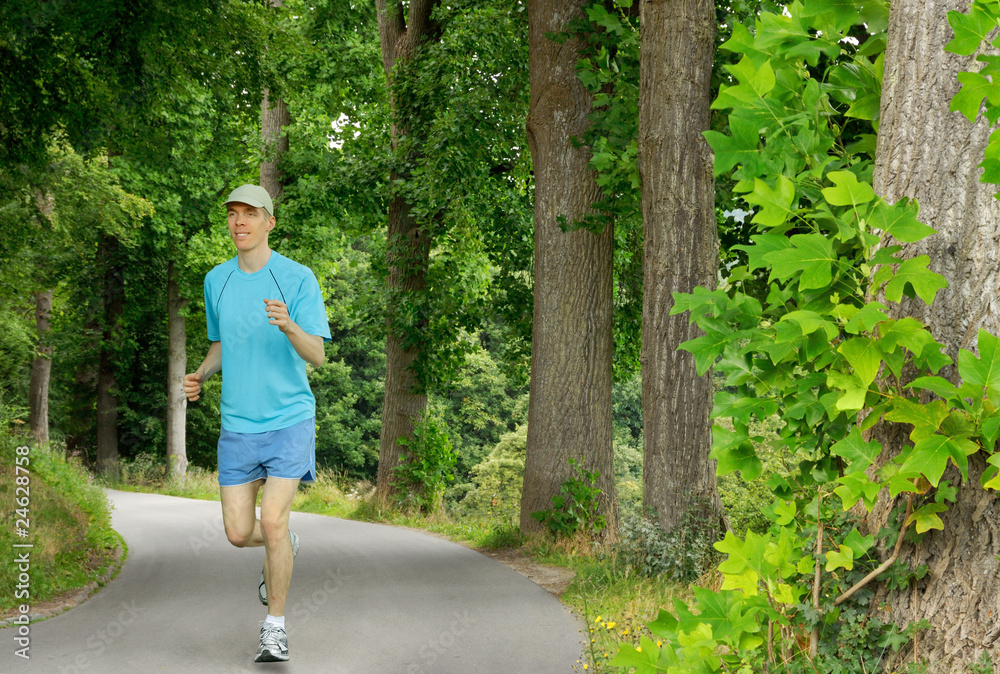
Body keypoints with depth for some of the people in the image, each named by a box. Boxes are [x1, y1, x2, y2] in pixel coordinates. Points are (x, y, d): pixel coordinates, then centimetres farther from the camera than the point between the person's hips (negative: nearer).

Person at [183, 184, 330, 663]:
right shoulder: (216, 281, 7)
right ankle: (283, 548, 37)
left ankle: (275, 629, 4)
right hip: (238, 424, 4)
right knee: (239, 533, 1)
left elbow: (317, 355, -11)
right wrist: (200, 376, 0)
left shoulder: (298, 279, -7)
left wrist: (288, 325, -32)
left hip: (289, 420, -4)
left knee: (272, 522, -13)